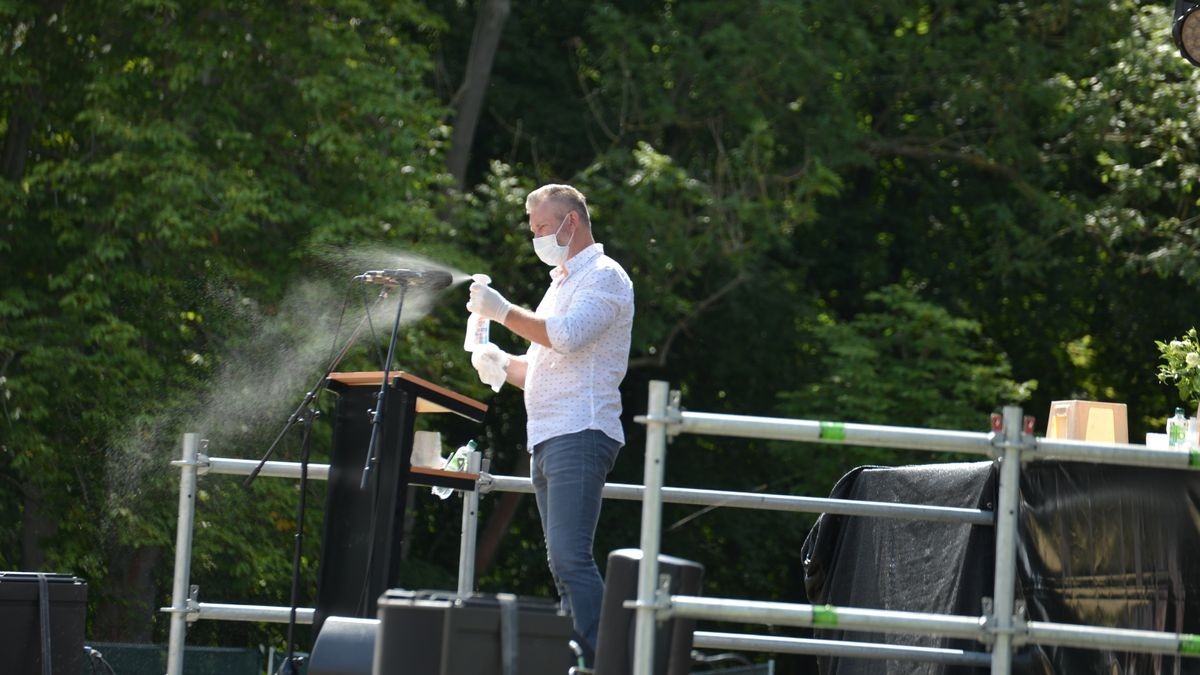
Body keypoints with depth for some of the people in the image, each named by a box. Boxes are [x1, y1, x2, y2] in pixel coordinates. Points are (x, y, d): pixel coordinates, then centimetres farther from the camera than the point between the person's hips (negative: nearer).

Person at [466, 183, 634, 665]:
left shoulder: (603, 276, -4)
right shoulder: (562, 283, 26)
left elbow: (566, 336, -20)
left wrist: (503, 311, -14)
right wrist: (503, 365, 10)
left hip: (581, 435, -10)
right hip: (548, 440, 10)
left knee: (570, 558, -20)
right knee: (563, 564, 6)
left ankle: (596, 659, -25)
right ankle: (576, 661, 6)